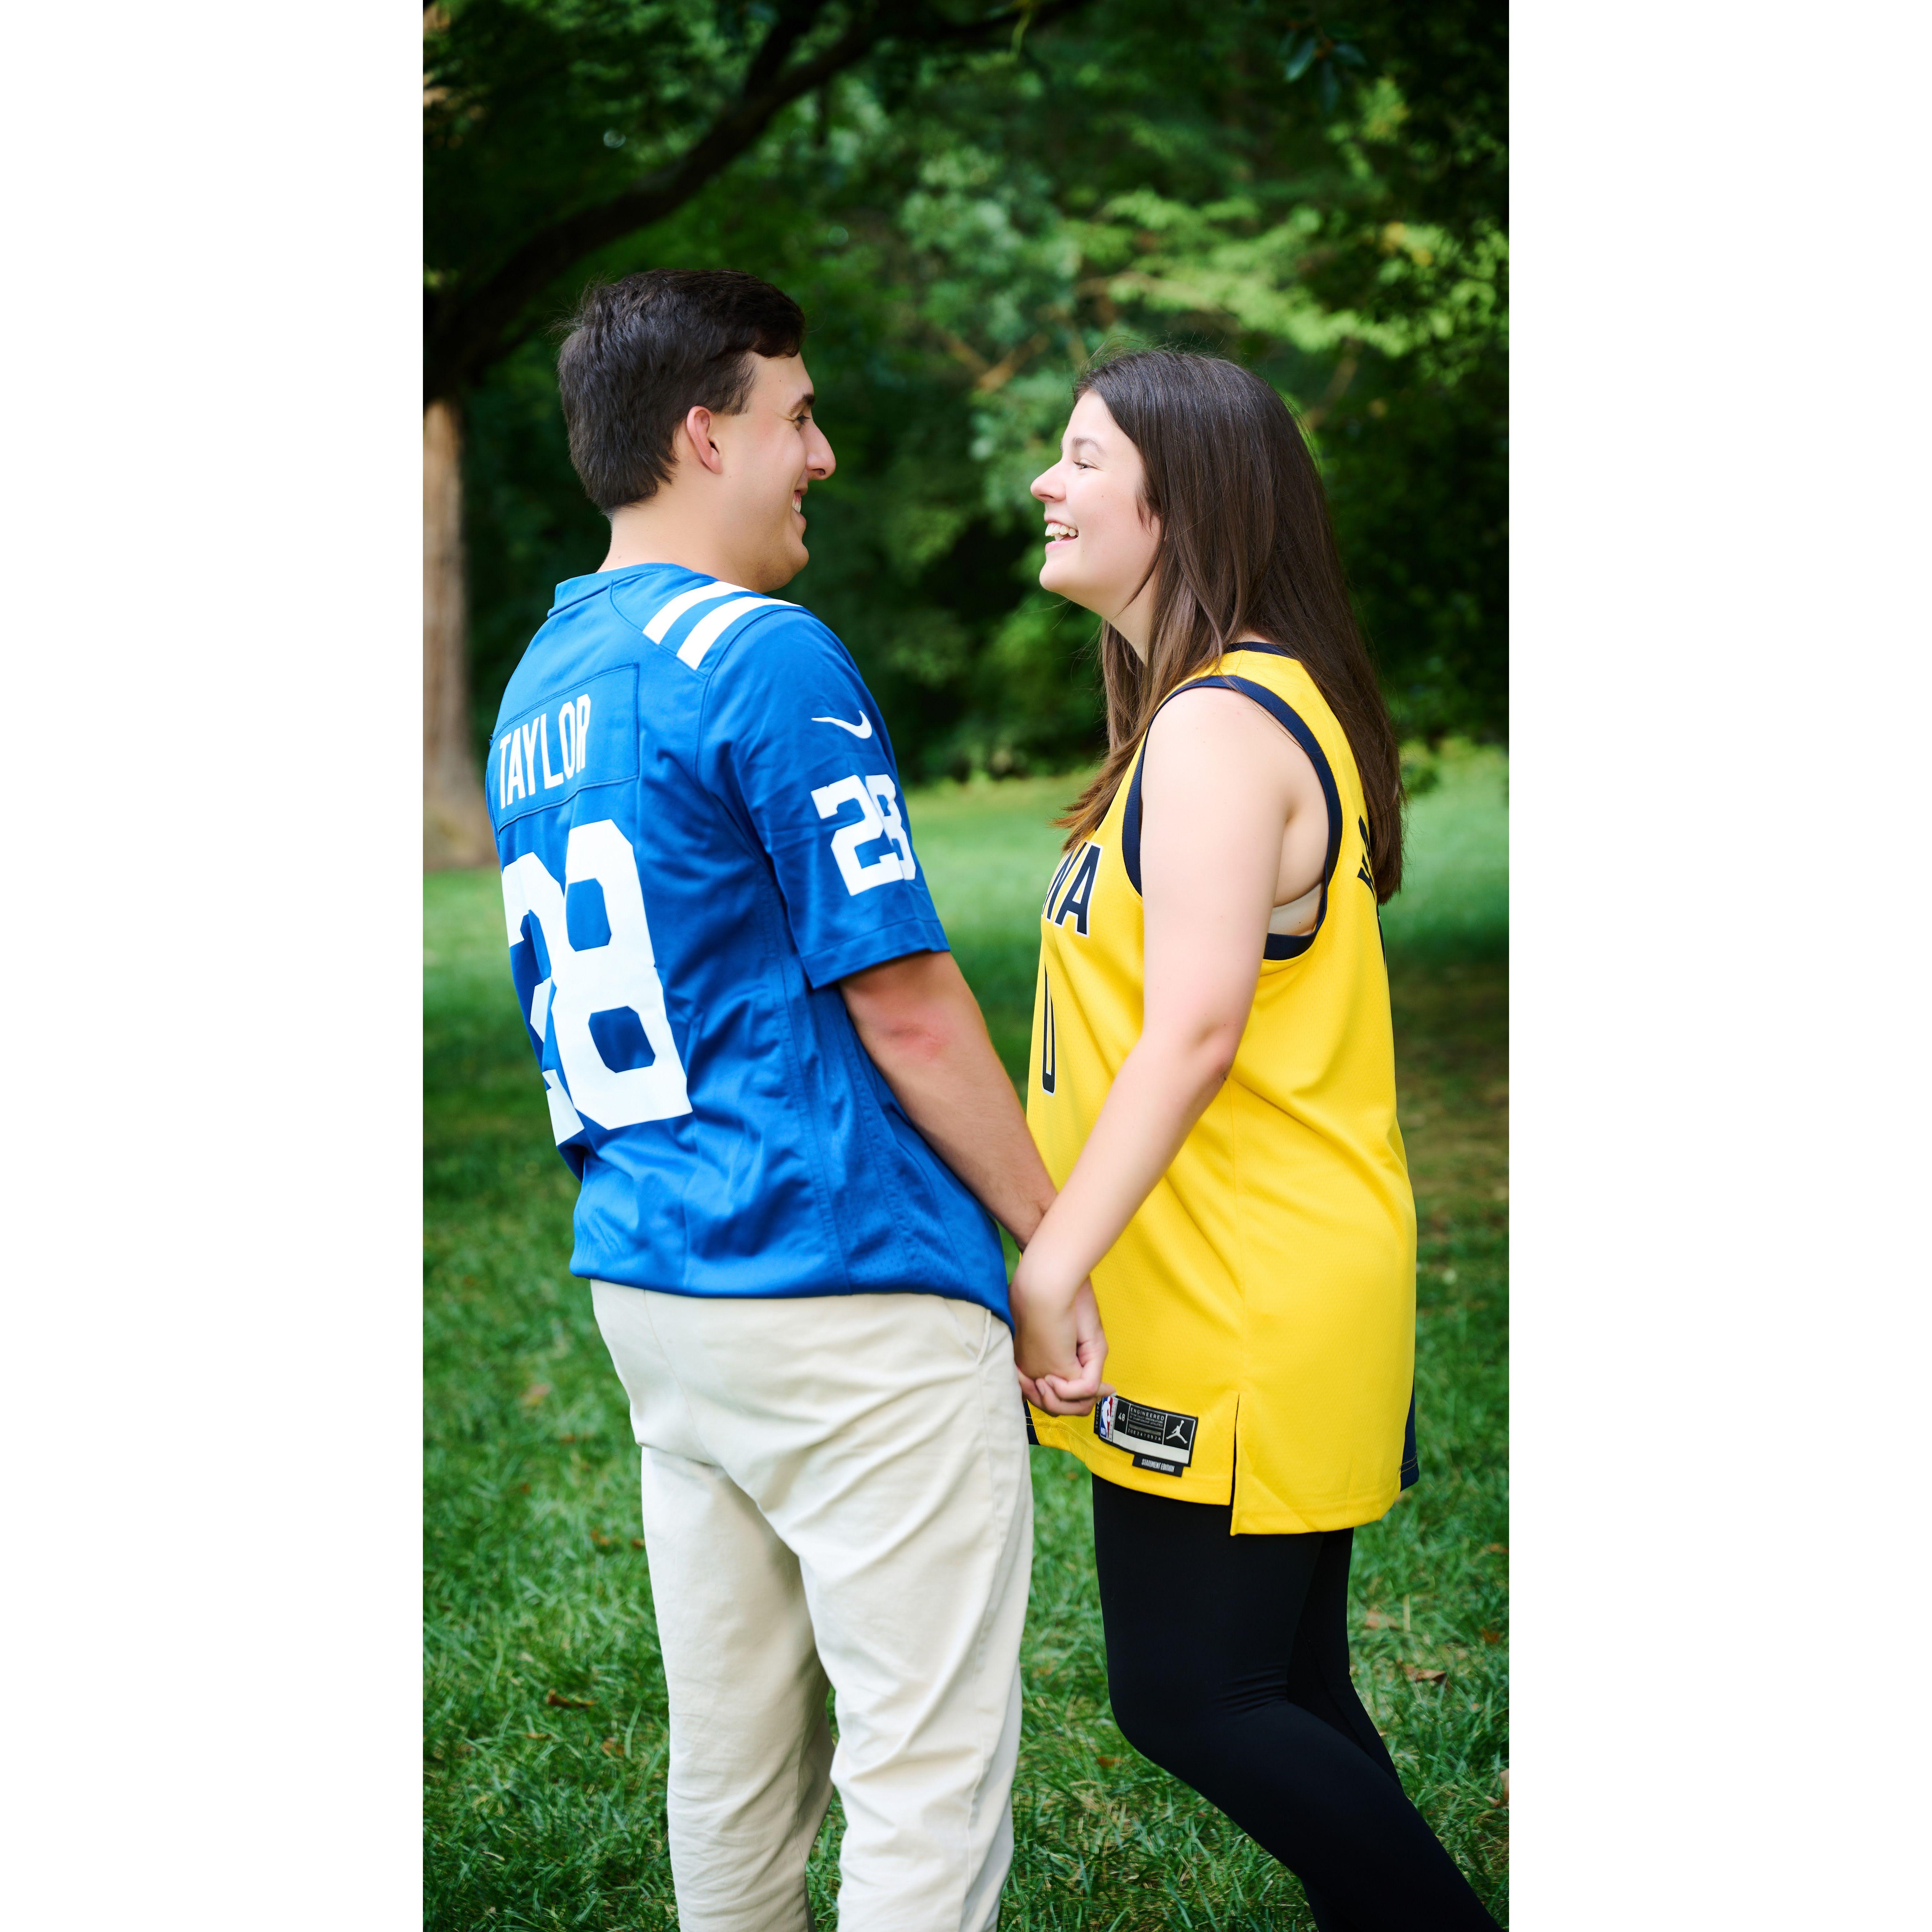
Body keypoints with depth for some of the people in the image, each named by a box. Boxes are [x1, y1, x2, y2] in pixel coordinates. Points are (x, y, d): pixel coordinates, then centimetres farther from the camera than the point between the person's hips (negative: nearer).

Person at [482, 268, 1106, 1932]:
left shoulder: (535, 690, 13)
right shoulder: (767, 659, -13)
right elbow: (904, 1007, -14)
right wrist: (1055, 1237, -4)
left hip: (648, 1283, 9)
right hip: (849, 1287, -9)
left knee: (735, 1754, 17)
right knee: (930, 1768, 0)